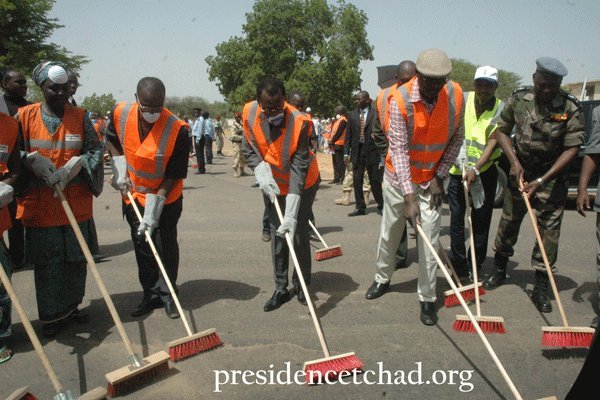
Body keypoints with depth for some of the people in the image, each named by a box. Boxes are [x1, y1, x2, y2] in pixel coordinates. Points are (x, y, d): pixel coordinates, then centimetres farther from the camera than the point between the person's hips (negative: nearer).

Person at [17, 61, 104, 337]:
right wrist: (34, 161, -17)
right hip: (40, 205, -2)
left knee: (76, 259, 11)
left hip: (77, 202, 2)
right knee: (46, 263, 6)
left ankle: (71, 306, 30)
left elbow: (95, 150, 3)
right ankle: (52, 315, 21)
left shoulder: (80, 117, 4)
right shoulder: (25, 116, -1)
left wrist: (74, 166, -14)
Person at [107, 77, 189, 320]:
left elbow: (172, 178, -21)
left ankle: (168, 295, 21)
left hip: (167, 199, -4)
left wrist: (153, 214, -22)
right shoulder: (121, 114, -14)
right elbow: (113, 141, 10)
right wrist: (120, 172, -2)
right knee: (142, 246, 12)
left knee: (166, 246, 5)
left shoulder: (177, 130, -26)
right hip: (133, 195, 4)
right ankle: (151, 295, 26)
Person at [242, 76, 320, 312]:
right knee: (277, 234, 6)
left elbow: (298, 170, -34)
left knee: (298, 232, -1)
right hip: (272, 184, 4)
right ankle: (281, 288, 17)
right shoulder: (250, 113, -19)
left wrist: (291, 213, -41)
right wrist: (262, 173, -23)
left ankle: (301, 285, 18)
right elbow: (248, 149, -4)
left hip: (302, 183, -3)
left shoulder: (299, 122, -31)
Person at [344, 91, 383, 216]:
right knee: (357, 181, 6)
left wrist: (382, 152, -8)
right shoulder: (352, 115, 9)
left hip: (372, 151, -4)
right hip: (357, 152, 4)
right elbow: (348, 136, 10)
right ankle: (360, 207, 16)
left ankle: (381, 206, 17)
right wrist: (346, 153, 3)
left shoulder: (376, 114, -2)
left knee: (375, 181, 3)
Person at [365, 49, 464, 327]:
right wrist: (409, 196, -29)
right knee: (389, 233, 14)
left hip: (432, 179, 1)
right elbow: (399, 150, -24)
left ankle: (427, 299, 12)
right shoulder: (400, 100, -21)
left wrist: (440, 176, -8)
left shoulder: (456, 95, -12)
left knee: (429, 241, -2)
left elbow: (456, 139, 0)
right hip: (399, 177, -1)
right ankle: (382, 279, 38)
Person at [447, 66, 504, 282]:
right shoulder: (462, 100, -3)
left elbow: (493, 141, -14)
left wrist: (475, 169, -25)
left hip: (485, 170, 0)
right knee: (457, 217, -1)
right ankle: (460, 267, 8)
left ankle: (475, 268, 18)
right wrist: (460, 158, -12)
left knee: (481, 220, 6)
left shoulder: (500, 109, -6)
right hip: (458, 168, 0)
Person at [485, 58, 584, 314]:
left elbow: (571, 149, -12)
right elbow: (502, 130, 6)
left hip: (552, 177, -2)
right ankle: (499, 271, 33)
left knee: (548, 230, -1)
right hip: (520, 171, 2)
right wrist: (514, 161, -8)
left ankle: (541, 288, 10)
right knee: (508, 221, 12)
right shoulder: (518, 99, -4)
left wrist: (542, 180, -19)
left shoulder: (570, 108, -12)